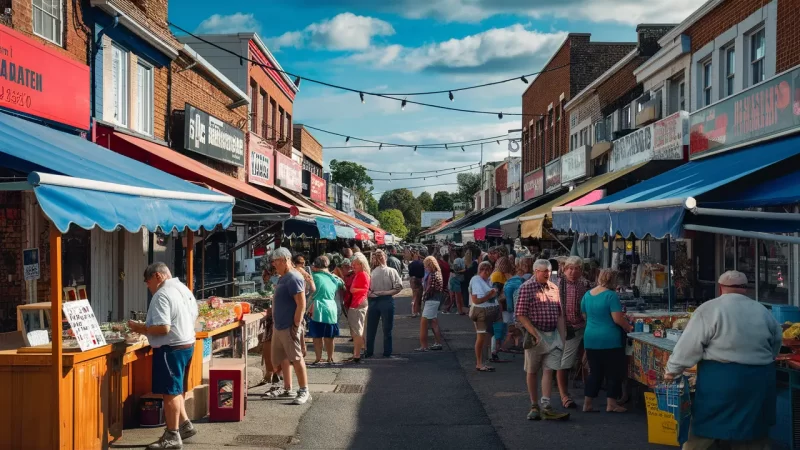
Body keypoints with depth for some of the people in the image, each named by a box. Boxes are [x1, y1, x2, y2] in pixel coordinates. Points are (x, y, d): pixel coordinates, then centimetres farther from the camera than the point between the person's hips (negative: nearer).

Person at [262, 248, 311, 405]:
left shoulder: (293, 278, -16)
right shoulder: (282, 278, 15)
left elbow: (301, 304, -21)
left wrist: (296, 326, -22)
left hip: (289, 327, -10)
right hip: (279, 326, 10)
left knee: (296, 358, -6)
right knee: (283, 359, 15)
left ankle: (304, 391, 0)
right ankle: (287, 389, 24)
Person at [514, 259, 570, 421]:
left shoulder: (554, 288, 11)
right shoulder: (526, 287, -7)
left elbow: (560, 313, 16)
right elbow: (520, 314, -12)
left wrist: (562, 333, 8)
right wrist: (535, 334, -17)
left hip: (553, 335, 4)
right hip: (535, 335, -4)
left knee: (549, 369, -4)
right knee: (532, 371, 7)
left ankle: (546, 405, -6)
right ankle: (534, 406, 17)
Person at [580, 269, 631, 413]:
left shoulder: (587, 295, 5)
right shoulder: (611, 295, -14)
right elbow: (617, 319, -18)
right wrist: (629, 327, -2)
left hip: (591, 340, 6)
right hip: (610, 340, -6)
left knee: (594, 372, 13)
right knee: (613, 372, 5)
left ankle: (587, 404, 13)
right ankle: (611, 404, 7)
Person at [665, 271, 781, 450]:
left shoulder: (710, 309, -8)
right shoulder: (763, 311, 10)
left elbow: (689, 345, -9)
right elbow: (777, 341, 22)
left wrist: (672, 370, 2)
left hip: (721, 379, -5)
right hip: (760, 379, 5)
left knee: (703, 432, 5)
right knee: (755, 432, 18)